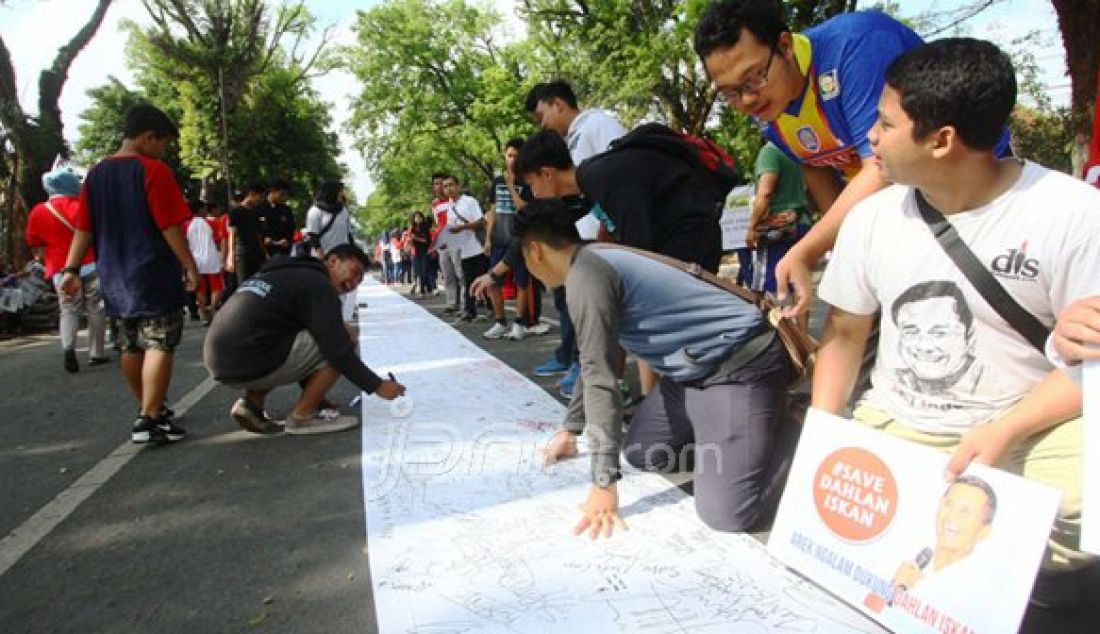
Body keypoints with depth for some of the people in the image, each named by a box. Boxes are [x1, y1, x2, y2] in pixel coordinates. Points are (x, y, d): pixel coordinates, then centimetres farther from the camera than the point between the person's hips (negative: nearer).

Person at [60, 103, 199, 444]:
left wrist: (71, 269, 8)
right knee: (159, 345, -6)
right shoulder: (153, 170, -10)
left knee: (133, 346, 17)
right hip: (154, 276, -7)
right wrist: (191, 265, -8)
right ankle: (149, 420, -12)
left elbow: (83, 228, 8)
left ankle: (150, 409, 30)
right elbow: (170, 227, -15)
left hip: (116, 278, 8)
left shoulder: (96, 174, 11)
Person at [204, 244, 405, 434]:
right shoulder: (318, 285, -5)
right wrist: (377, 386, -4)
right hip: (249, 365, -9)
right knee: (347, 346, -4)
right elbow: (337, 349, -13)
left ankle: (252, 402, 15)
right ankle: (303, 416, 0)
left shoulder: (282, 273, 24)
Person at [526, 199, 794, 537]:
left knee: (727, 513, -19)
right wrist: (570, 429, 30)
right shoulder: (597, 262, 13)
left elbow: (601, 377, -22)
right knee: (640, 453, 15)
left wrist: (603, 482, -19)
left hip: (740, 365, -10)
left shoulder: (586, 274, -19)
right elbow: (594, 363, 24)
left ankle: (791, 438, 3)